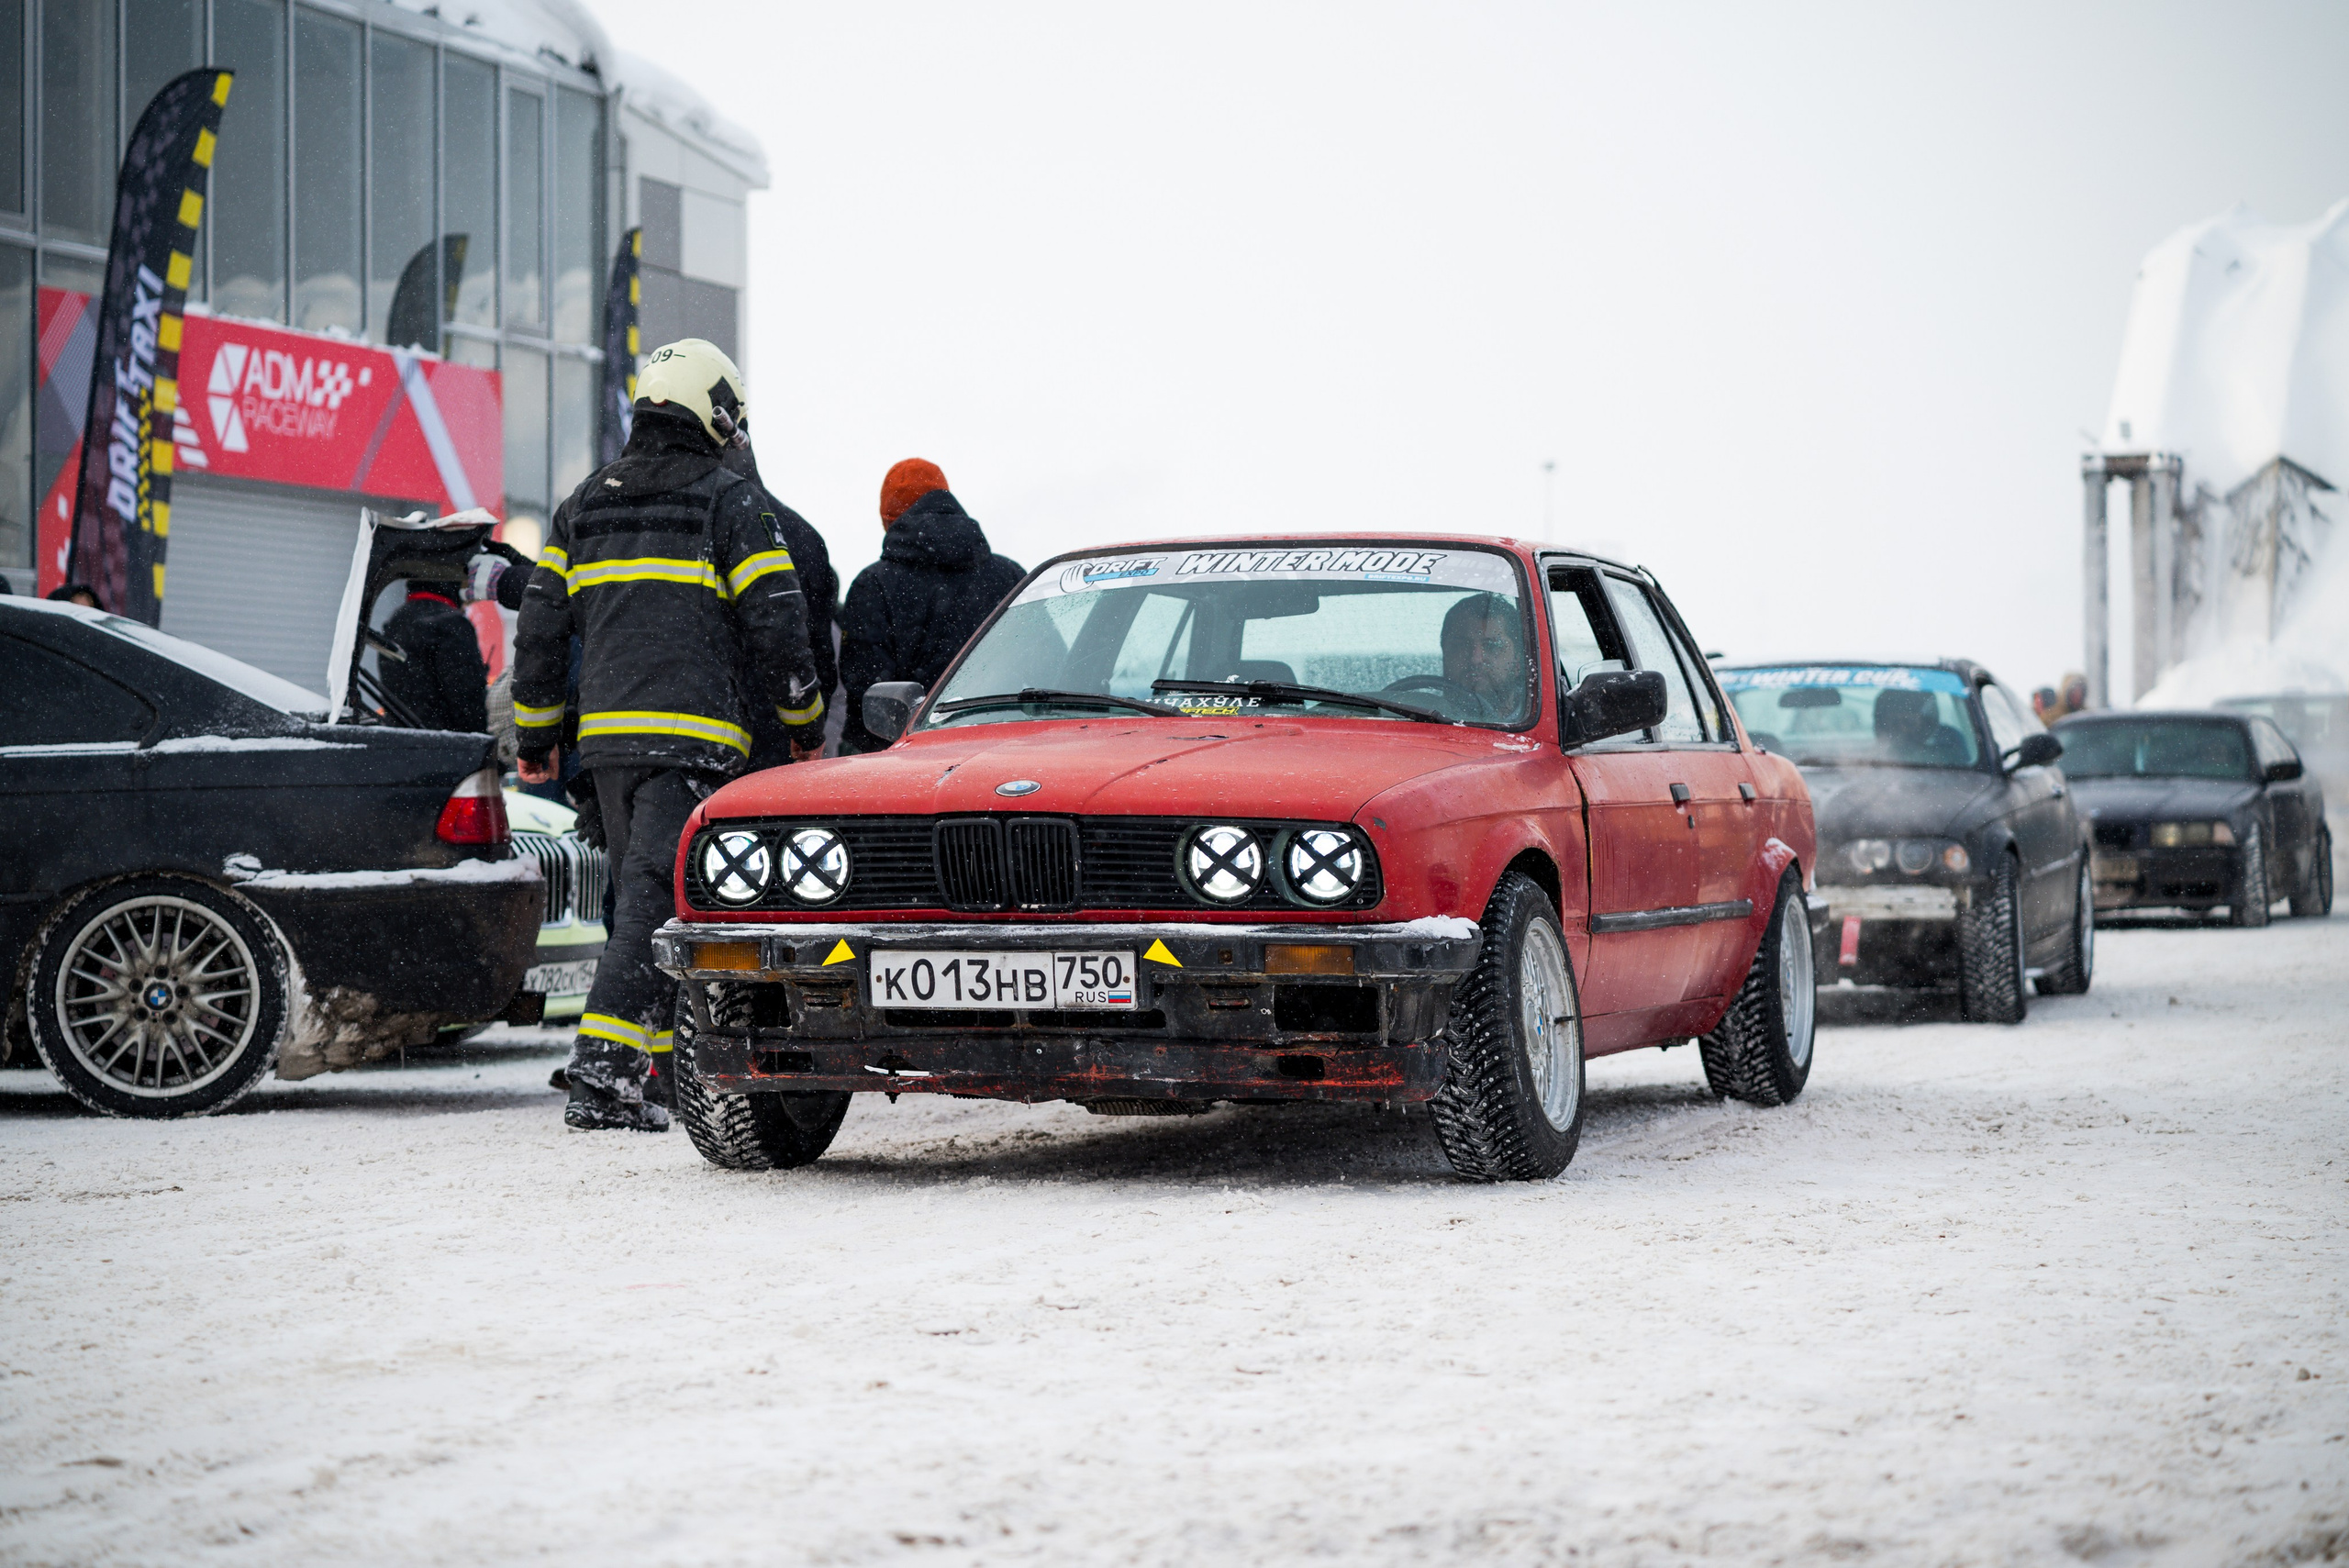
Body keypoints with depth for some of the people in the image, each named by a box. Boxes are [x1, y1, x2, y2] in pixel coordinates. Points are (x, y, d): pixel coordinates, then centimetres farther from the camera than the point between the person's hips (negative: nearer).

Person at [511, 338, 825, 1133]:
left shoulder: (584, 504, 15)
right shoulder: (731, 502, -1)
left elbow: (539, 626, 14)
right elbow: (776, 627, -4)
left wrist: (535, 734, 21)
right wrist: (806, 725, 9)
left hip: (607, 736, 6)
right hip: (692, 740, -6)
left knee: (641, 896, 15)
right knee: (655, 899, -11)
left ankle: (660, 1070, 16)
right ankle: (603, 1069, -22)